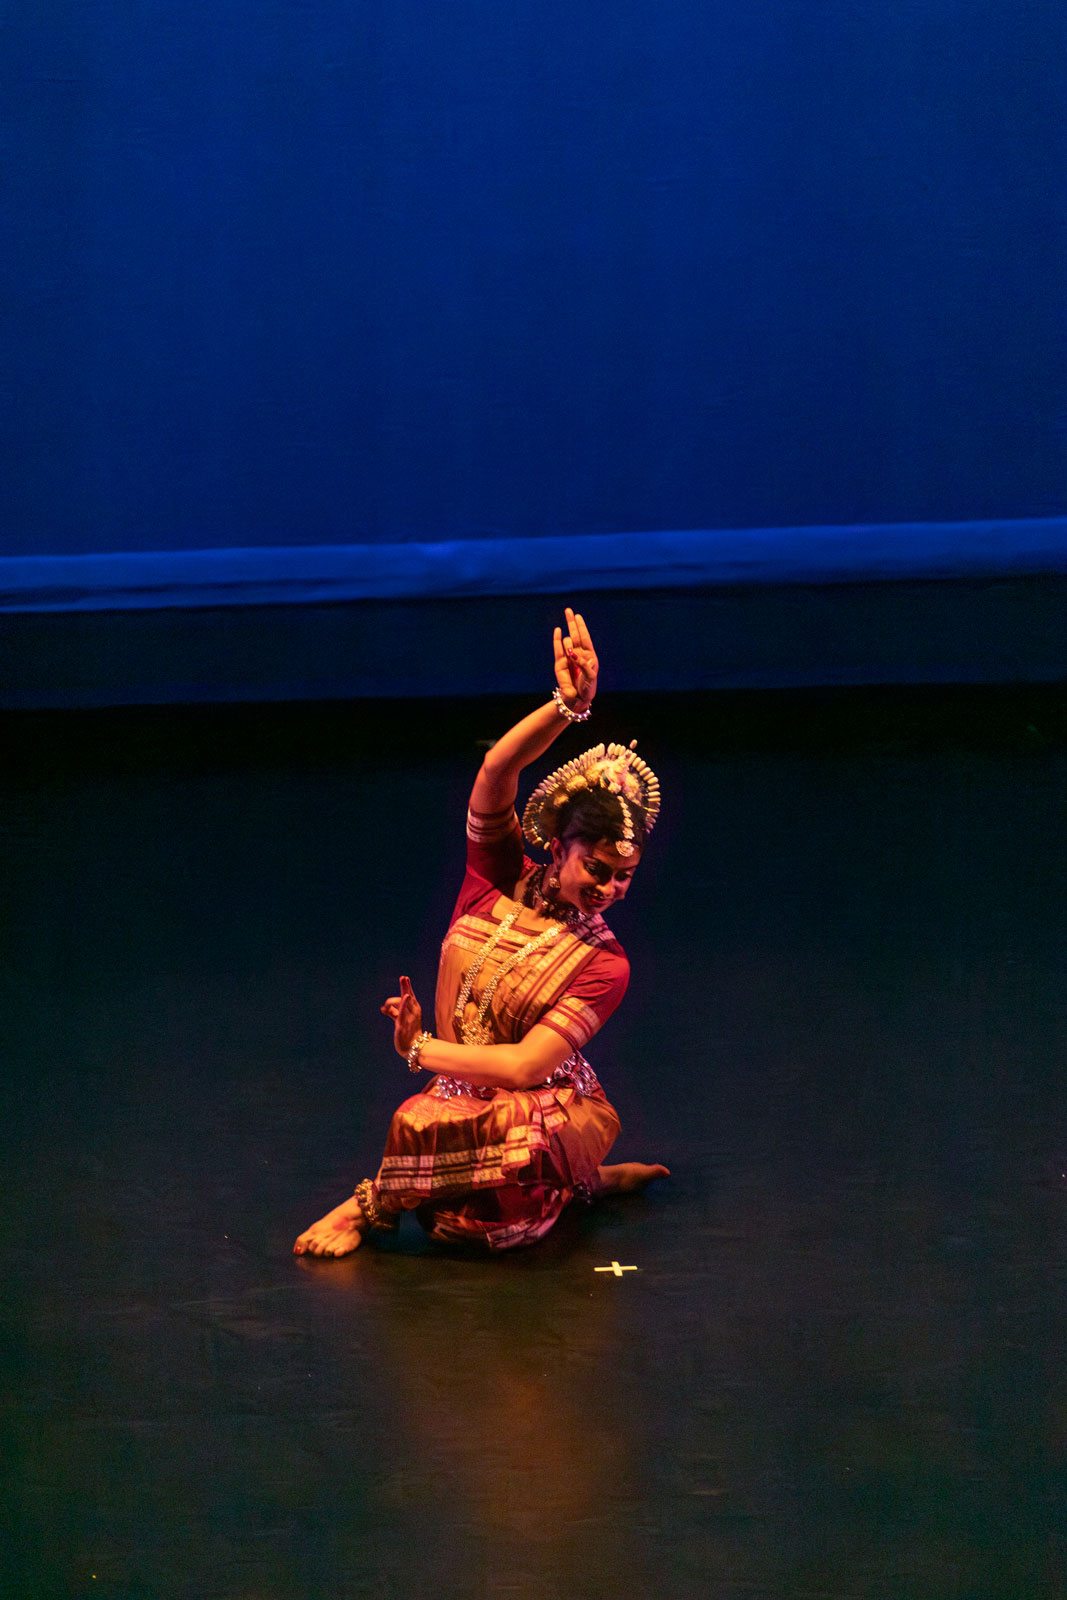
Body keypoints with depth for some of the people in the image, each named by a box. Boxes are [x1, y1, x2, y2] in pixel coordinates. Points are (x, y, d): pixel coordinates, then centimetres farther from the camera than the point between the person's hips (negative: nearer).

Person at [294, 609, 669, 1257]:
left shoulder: (605, 965, -10)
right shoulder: (500, 878, -2)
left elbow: (523, 1066, -19)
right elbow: (498, 770, -18)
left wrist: (417, 1048, -15)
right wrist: (570, 705, -31)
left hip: (558, 1111, -5)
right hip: (465, 1103, 5)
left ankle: (376, 1204, -1)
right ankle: (582, 1181, 14)